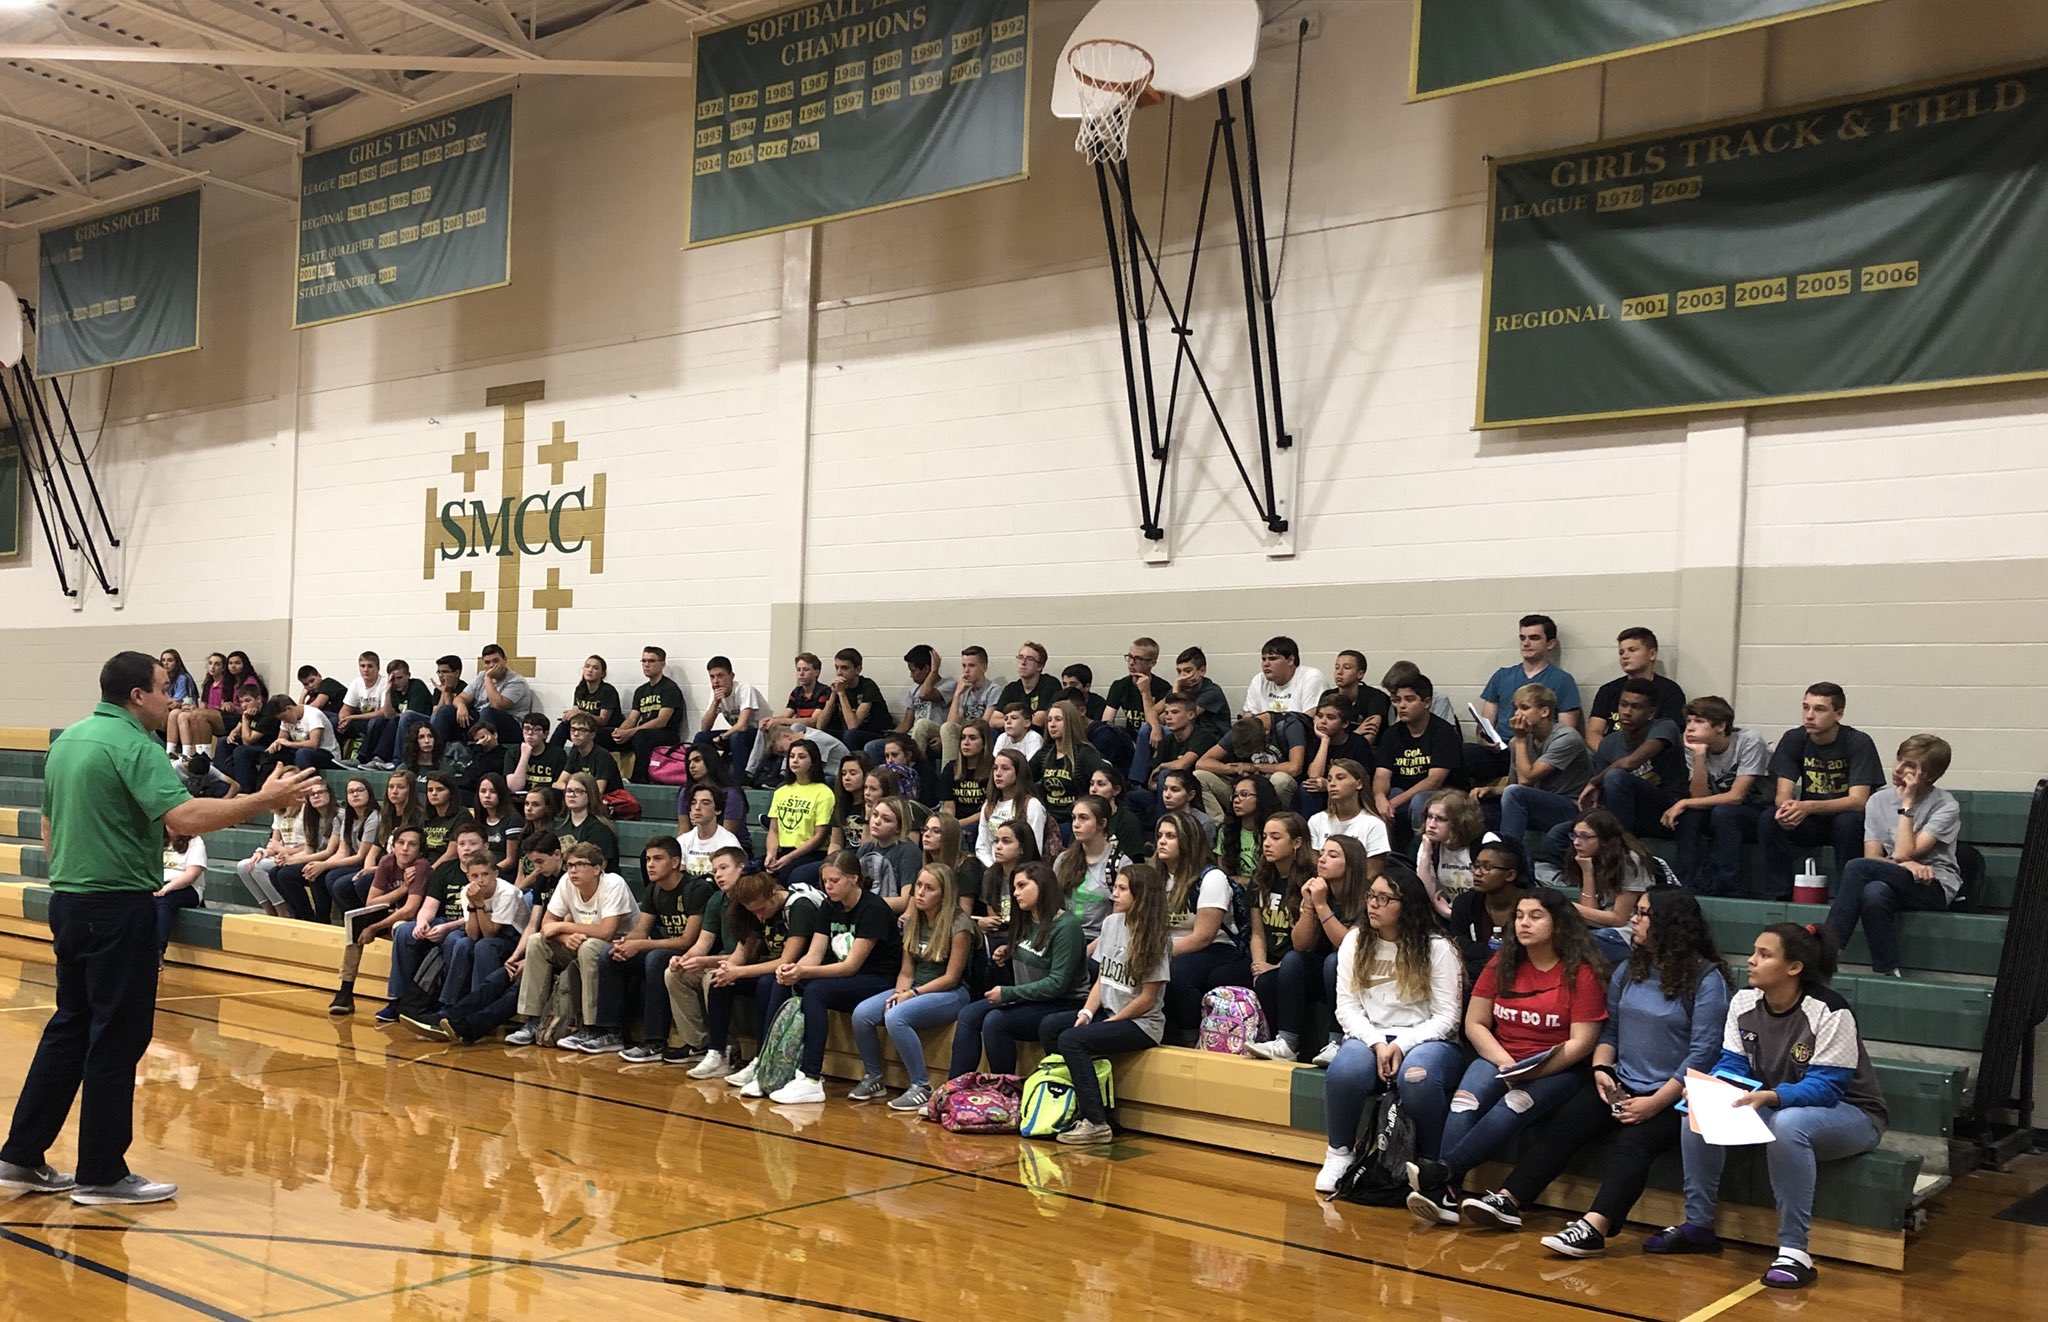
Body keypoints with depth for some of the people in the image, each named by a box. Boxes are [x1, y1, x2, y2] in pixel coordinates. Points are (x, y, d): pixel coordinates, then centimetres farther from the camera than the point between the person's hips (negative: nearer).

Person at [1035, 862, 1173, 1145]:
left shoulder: (1156, 939, -12)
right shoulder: (1111, 923, 9)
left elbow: (1147, 998, -12)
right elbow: (1102, 978, 10)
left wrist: (1109, 1022, -12)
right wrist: (1086, 1013, -5)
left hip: (1141, 1023, -7)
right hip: (1108, 1012, 7)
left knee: (1072, 1039, -26)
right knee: (1049, 1026, -13)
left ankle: (1096, 1123, -21)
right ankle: (1069, 1103, -6)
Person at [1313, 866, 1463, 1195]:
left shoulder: (1436, 948, 0)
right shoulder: (1355, 941, 10)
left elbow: (1446, 1016, -4)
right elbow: (1346, 1006, 3)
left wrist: (1401, 1045, -18)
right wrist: (1377, 1043, -15)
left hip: (1425, 1040, -2)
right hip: (1369, 1037, 2)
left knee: (1417, 1076, -38)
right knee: (1344, 1070, -33)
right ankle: (1339, 1153, -9)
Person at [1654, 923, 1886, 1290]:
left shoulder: (1829, 1012, -23)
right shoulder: (1743, 1002, -4)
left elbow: (1824, 1088, -27)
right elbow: (1733, 1066, -2)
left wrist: (1769, 1097, -43)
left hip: (1848, 1113, -7)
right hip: (1772, 1104, 7)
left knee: (1787, 1124, -39)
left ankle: (1794, 1251, -32)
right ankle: (1697, 1225, -3)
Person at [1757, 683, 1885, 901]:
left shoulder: (1859, 743, -16)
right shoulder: (1793, 740, -5)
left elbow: (1858, 800, -24)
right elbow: (1782, 793, -9)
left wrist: (1808, 807, -40)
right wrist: (1786, 807, -36)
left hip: (1847, 818, -3)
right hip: (1811, 821, 3)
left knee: (1849, 822, -35)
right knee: (1768, 820, -23)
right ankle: (1777, 895, -15)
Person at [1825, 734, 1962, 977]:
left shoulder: (1945, 807, -6)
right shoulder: (1879, 800, 7)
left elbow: (1902, 854, -16)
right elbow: (1872, 857, 0)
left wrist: (1907, 804, -12)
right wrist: (1905, 865, -20)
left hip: (1935, 887, -4)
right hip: (1894, 880, 4)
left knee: (1857, 868, -29)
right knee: (1875, 892, -36)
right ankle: (1886, 972, -26)